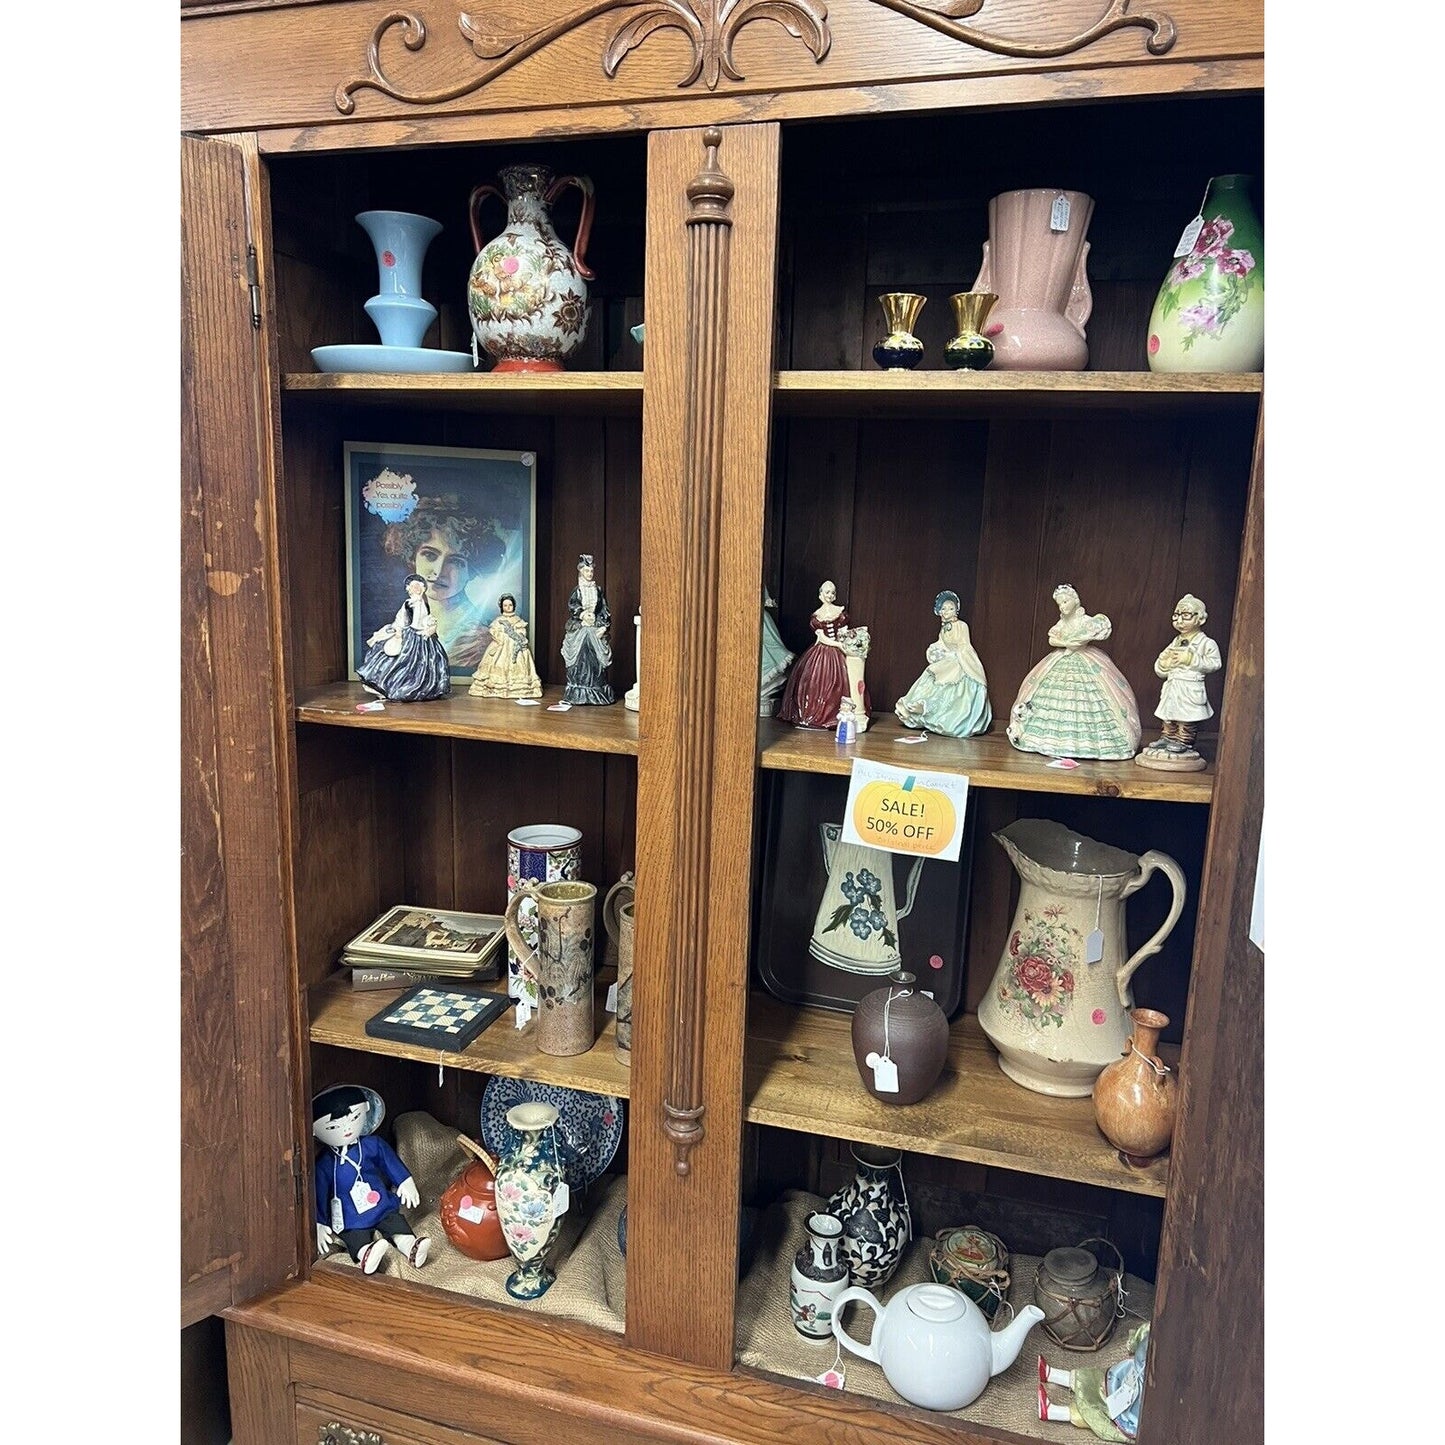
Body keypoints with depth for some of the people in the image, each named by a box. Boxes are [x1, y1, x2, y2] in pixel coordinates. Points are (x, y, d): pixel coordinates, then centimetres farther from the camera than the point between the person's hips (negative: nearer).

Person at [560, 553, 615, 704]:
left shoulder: (598, 590, 8)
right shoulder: (577, 590, 4)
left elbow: (604, 610, 6)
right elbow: (571, 605, -3)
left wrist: (604, 626, -5)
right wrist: (582, 614, -20)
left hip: (596, 629, 1)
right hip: (579, 629, -1)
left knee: (596, 659, -1)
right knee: (579, 659, -4)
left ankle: (596, 691, 4)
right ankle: (579, 693, 1)